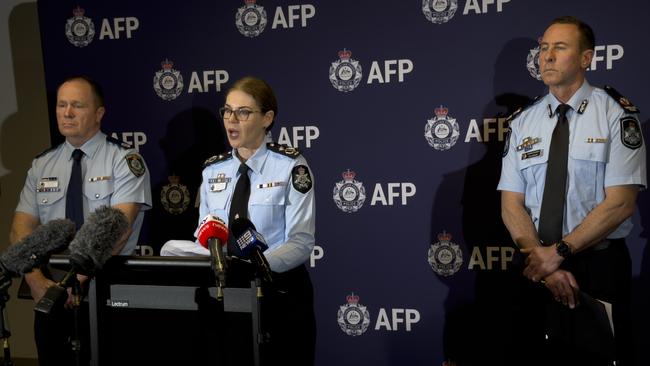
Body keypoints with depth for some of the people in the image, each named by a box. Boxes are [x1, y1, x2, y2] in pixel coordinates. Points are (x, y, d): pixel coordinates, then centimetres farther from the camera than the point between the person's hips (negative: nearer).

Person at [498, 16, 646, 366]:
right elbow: (511, 204, 1)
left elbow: (621, 203, -13)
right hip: (536, 268, 3)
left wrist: (558, 252, -17)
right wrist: (541, 261, -14)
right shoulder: (523, 122, 6)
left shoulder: (615, 113, -5)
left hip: (599, 265, -3)